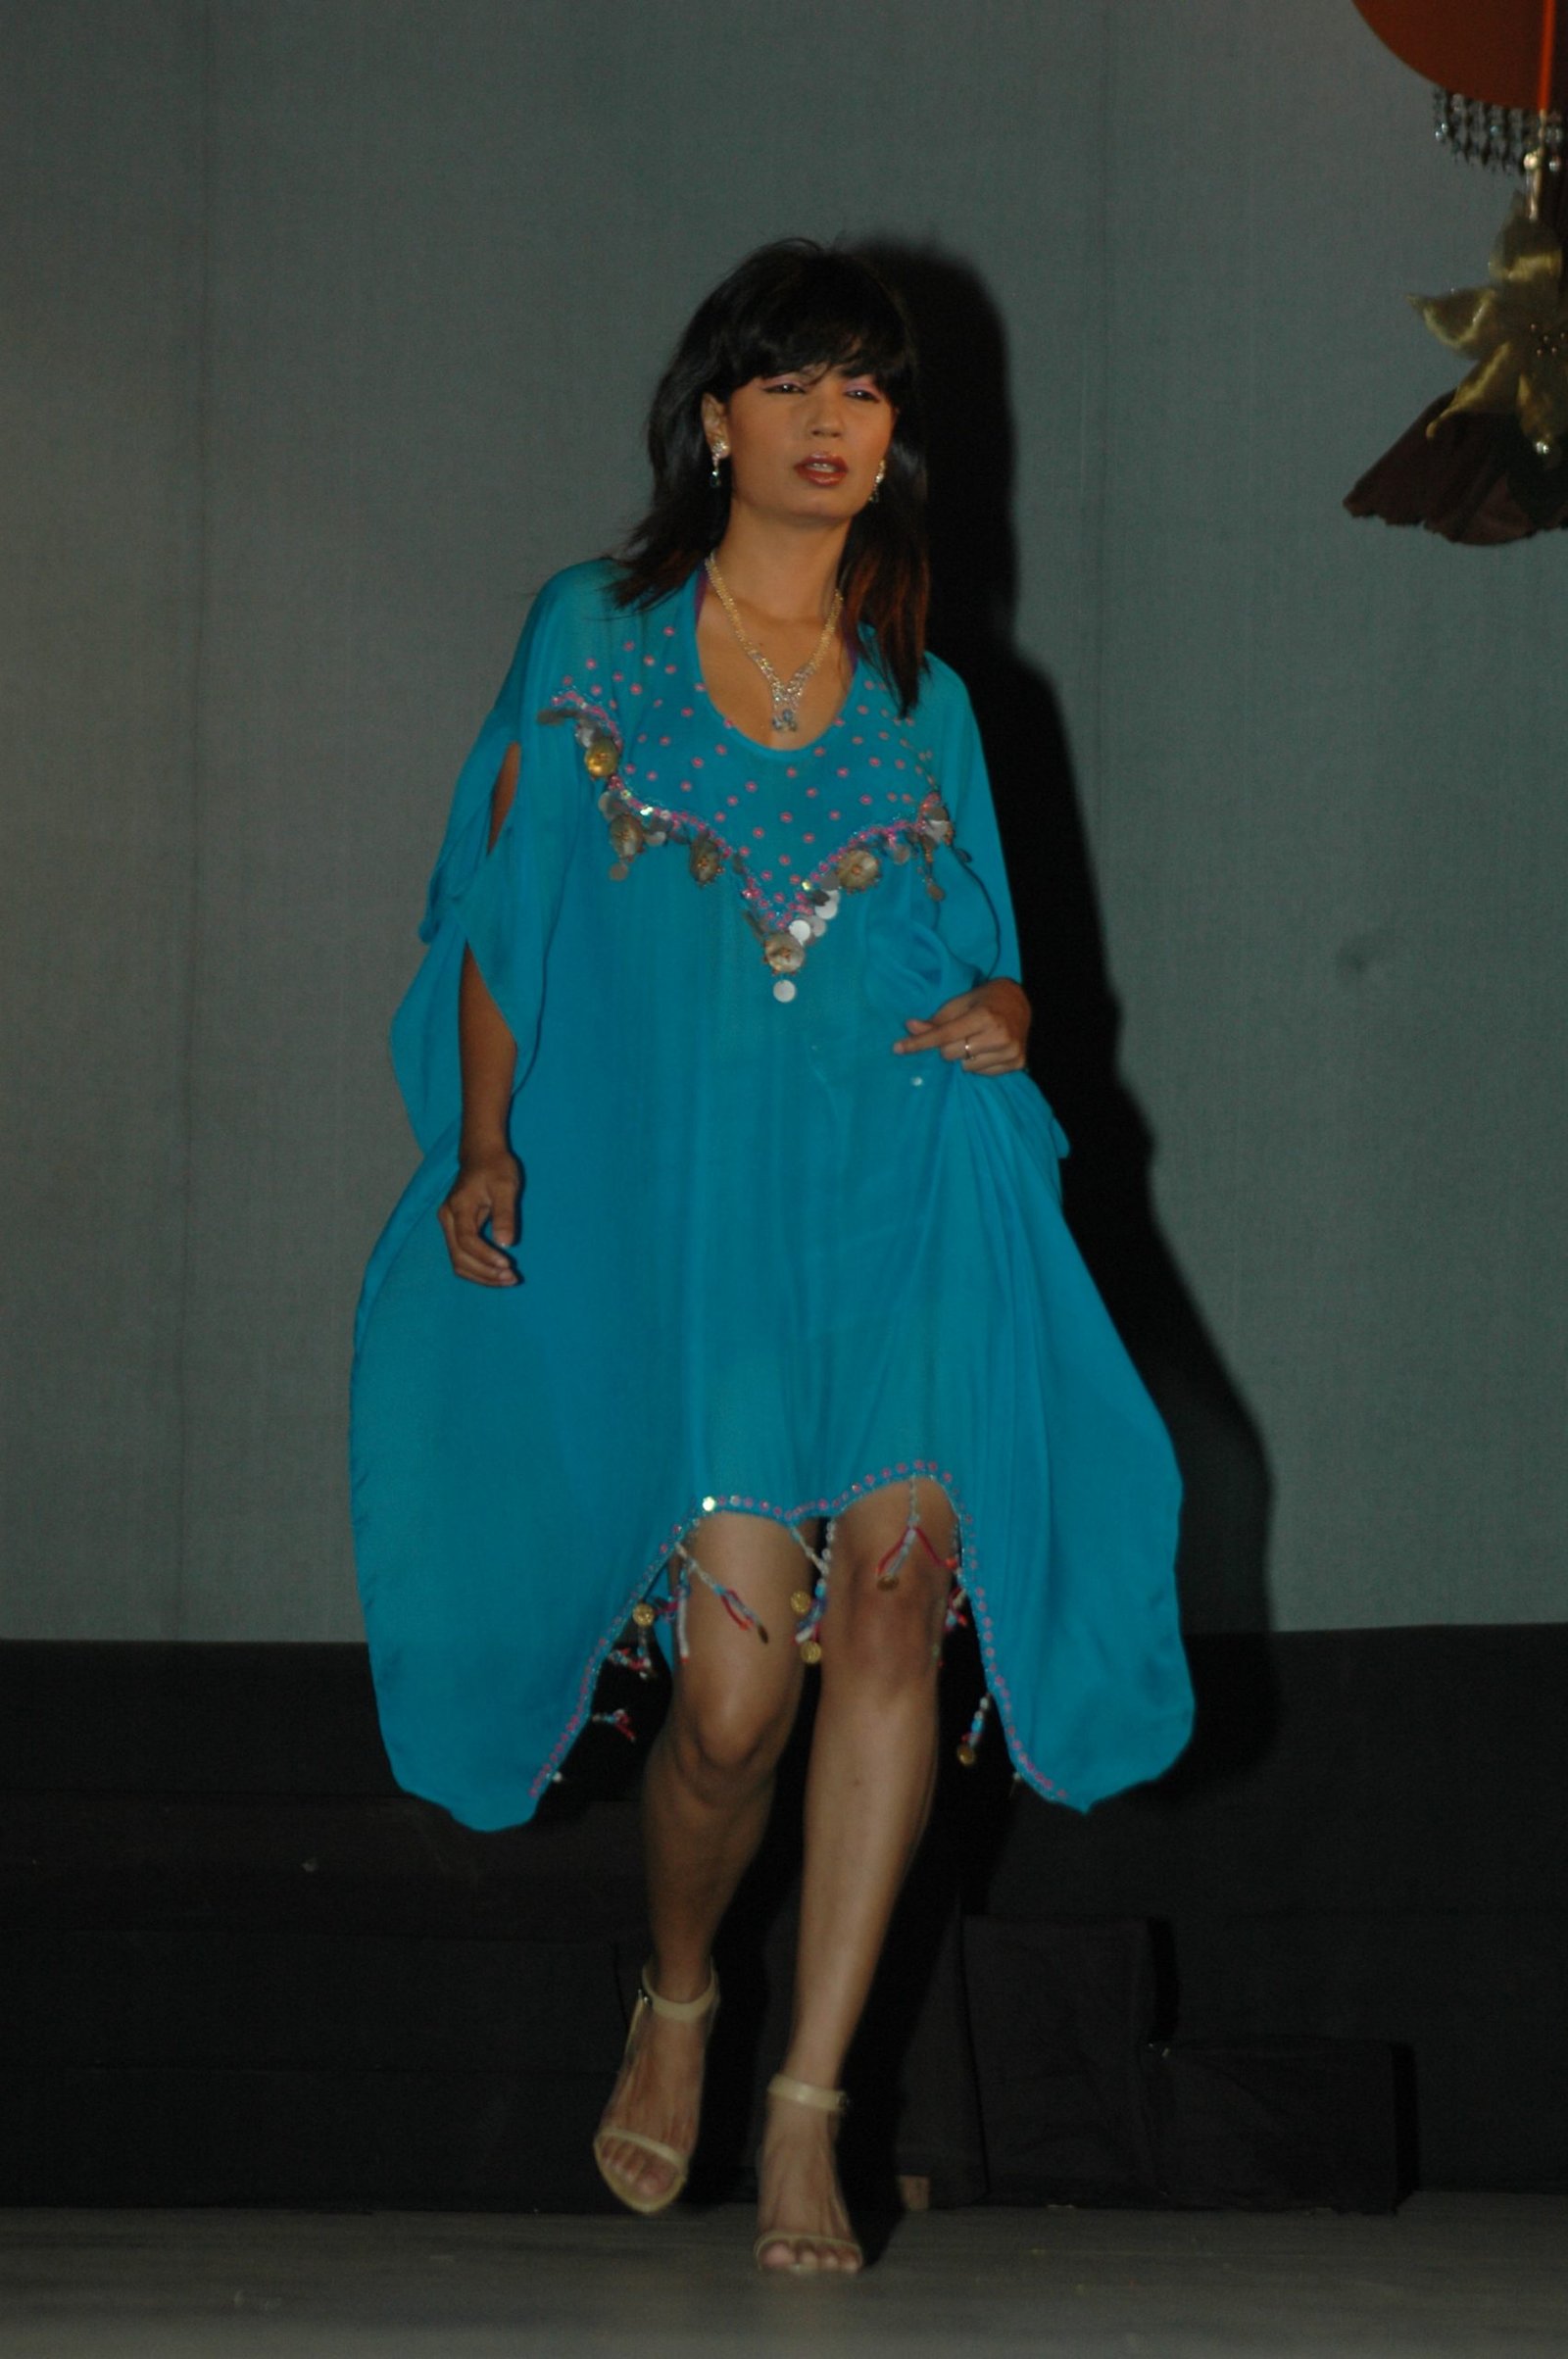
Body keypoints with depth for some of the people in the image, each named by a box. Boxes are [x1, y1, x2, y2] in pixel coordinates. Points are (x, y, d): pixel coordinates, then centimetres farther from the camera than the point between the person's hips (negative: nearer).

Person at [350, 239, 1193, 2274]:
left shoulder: (926, 705, 15)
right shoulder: (597, 638, 8)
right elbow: (501, 920, 8)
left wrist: (997, 1018, -3)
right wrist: (485, 1151, -4)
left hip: (907, 1208, 2)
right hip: (684, 1217, -2)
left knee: (895, 1604, -11)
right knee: (737, 1687, -9)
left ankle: (808, 2109, -2)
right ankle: (677, 1991, 24)